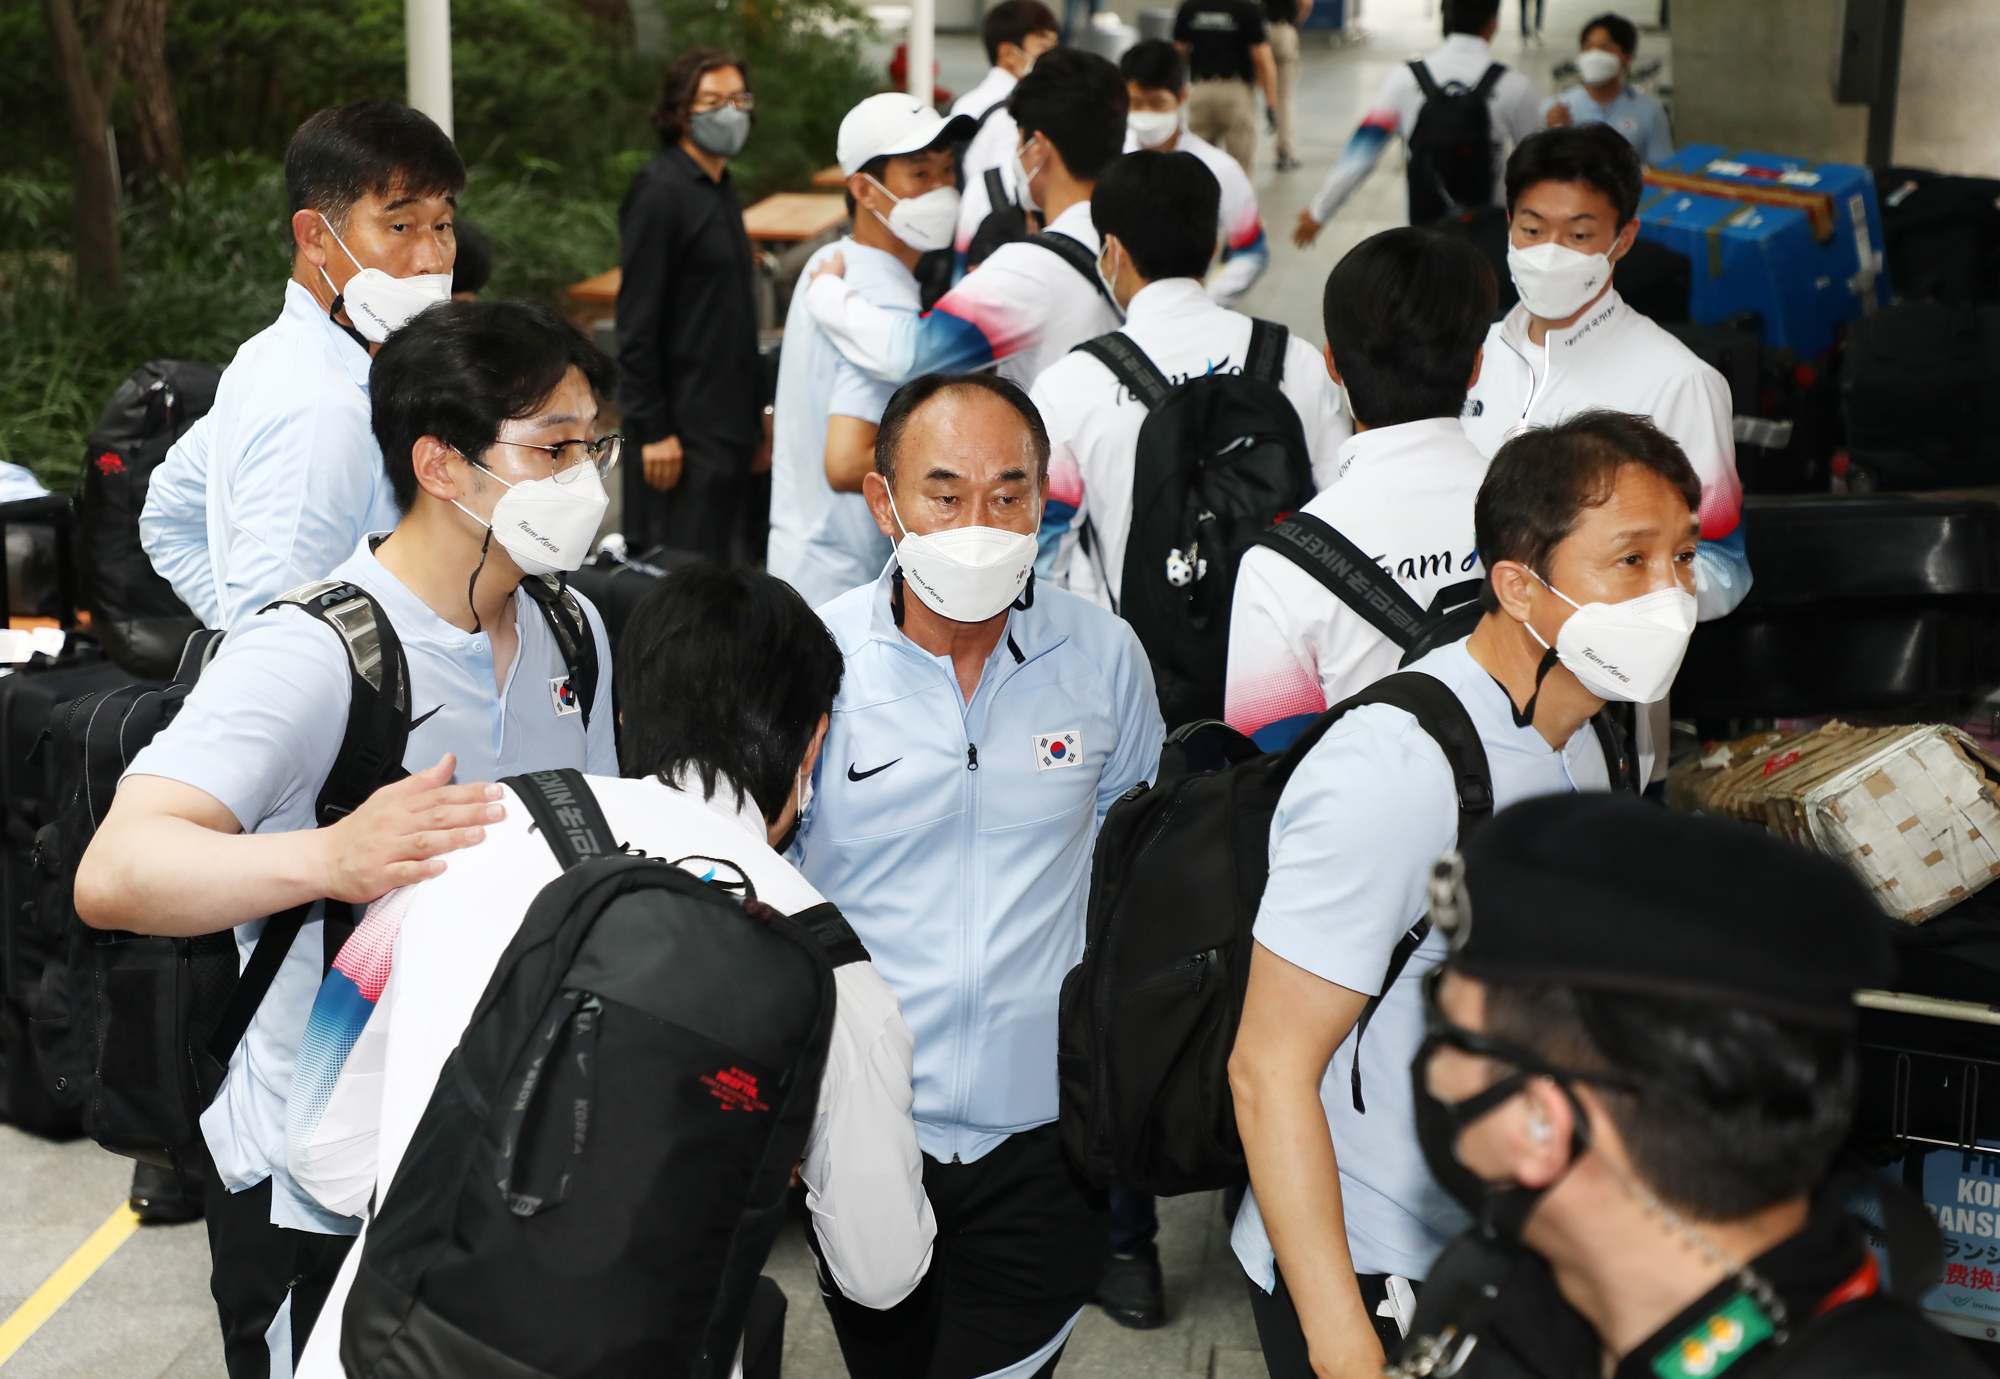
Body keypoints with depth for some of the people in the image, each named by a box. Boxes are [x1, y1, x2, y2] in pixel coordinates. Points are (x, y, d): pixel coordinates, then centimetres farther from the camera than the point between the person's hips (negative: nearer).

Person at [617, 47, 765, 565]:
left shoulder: (720, 188, 15)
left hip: (728, 421, 9)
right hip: (684, 425, -9)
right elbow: (637, 321, -15)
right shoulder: (659, 190, -12)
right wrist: (653, 429, -18)